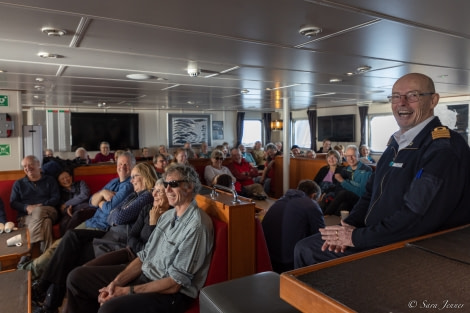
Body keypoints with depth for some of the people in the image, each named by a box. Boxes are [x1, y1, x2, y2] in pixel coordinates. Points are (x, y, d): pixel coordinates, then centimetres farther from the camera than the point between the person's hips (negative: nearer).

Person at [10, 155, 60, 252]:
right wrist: (27, 207, -11)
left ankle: (34, 247, -41)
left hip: (49, 212, 0)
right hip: (26, 216, 0)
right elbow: (13, 203, 11)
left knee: (39, 211, -39)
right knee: (45, 222, -37)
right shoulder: (18, 184, 21)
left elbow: (56, 199, 5)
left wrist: (41, 206, -13)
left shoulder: (50, 180, 16)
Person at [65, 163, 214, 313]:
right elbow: (145, 256, 9)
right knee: (77, 277, 5)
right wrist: (116, 283, -6)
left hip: (172, 294, -9)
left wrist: (127, 291, -16)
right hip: (144, 274, 9)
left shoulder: (197, 225, -20)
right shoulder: (167, 215, 10)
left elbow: (174, 284, -20)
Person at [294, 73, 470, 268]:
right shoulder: (396, 143, 12)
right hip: (374, 237, 8)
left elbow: (418, 217, -27)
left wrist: (357, 237, -19)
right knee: (305, 248, 7)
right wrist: (349, 225, -3)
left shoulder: (445, 149, -18)